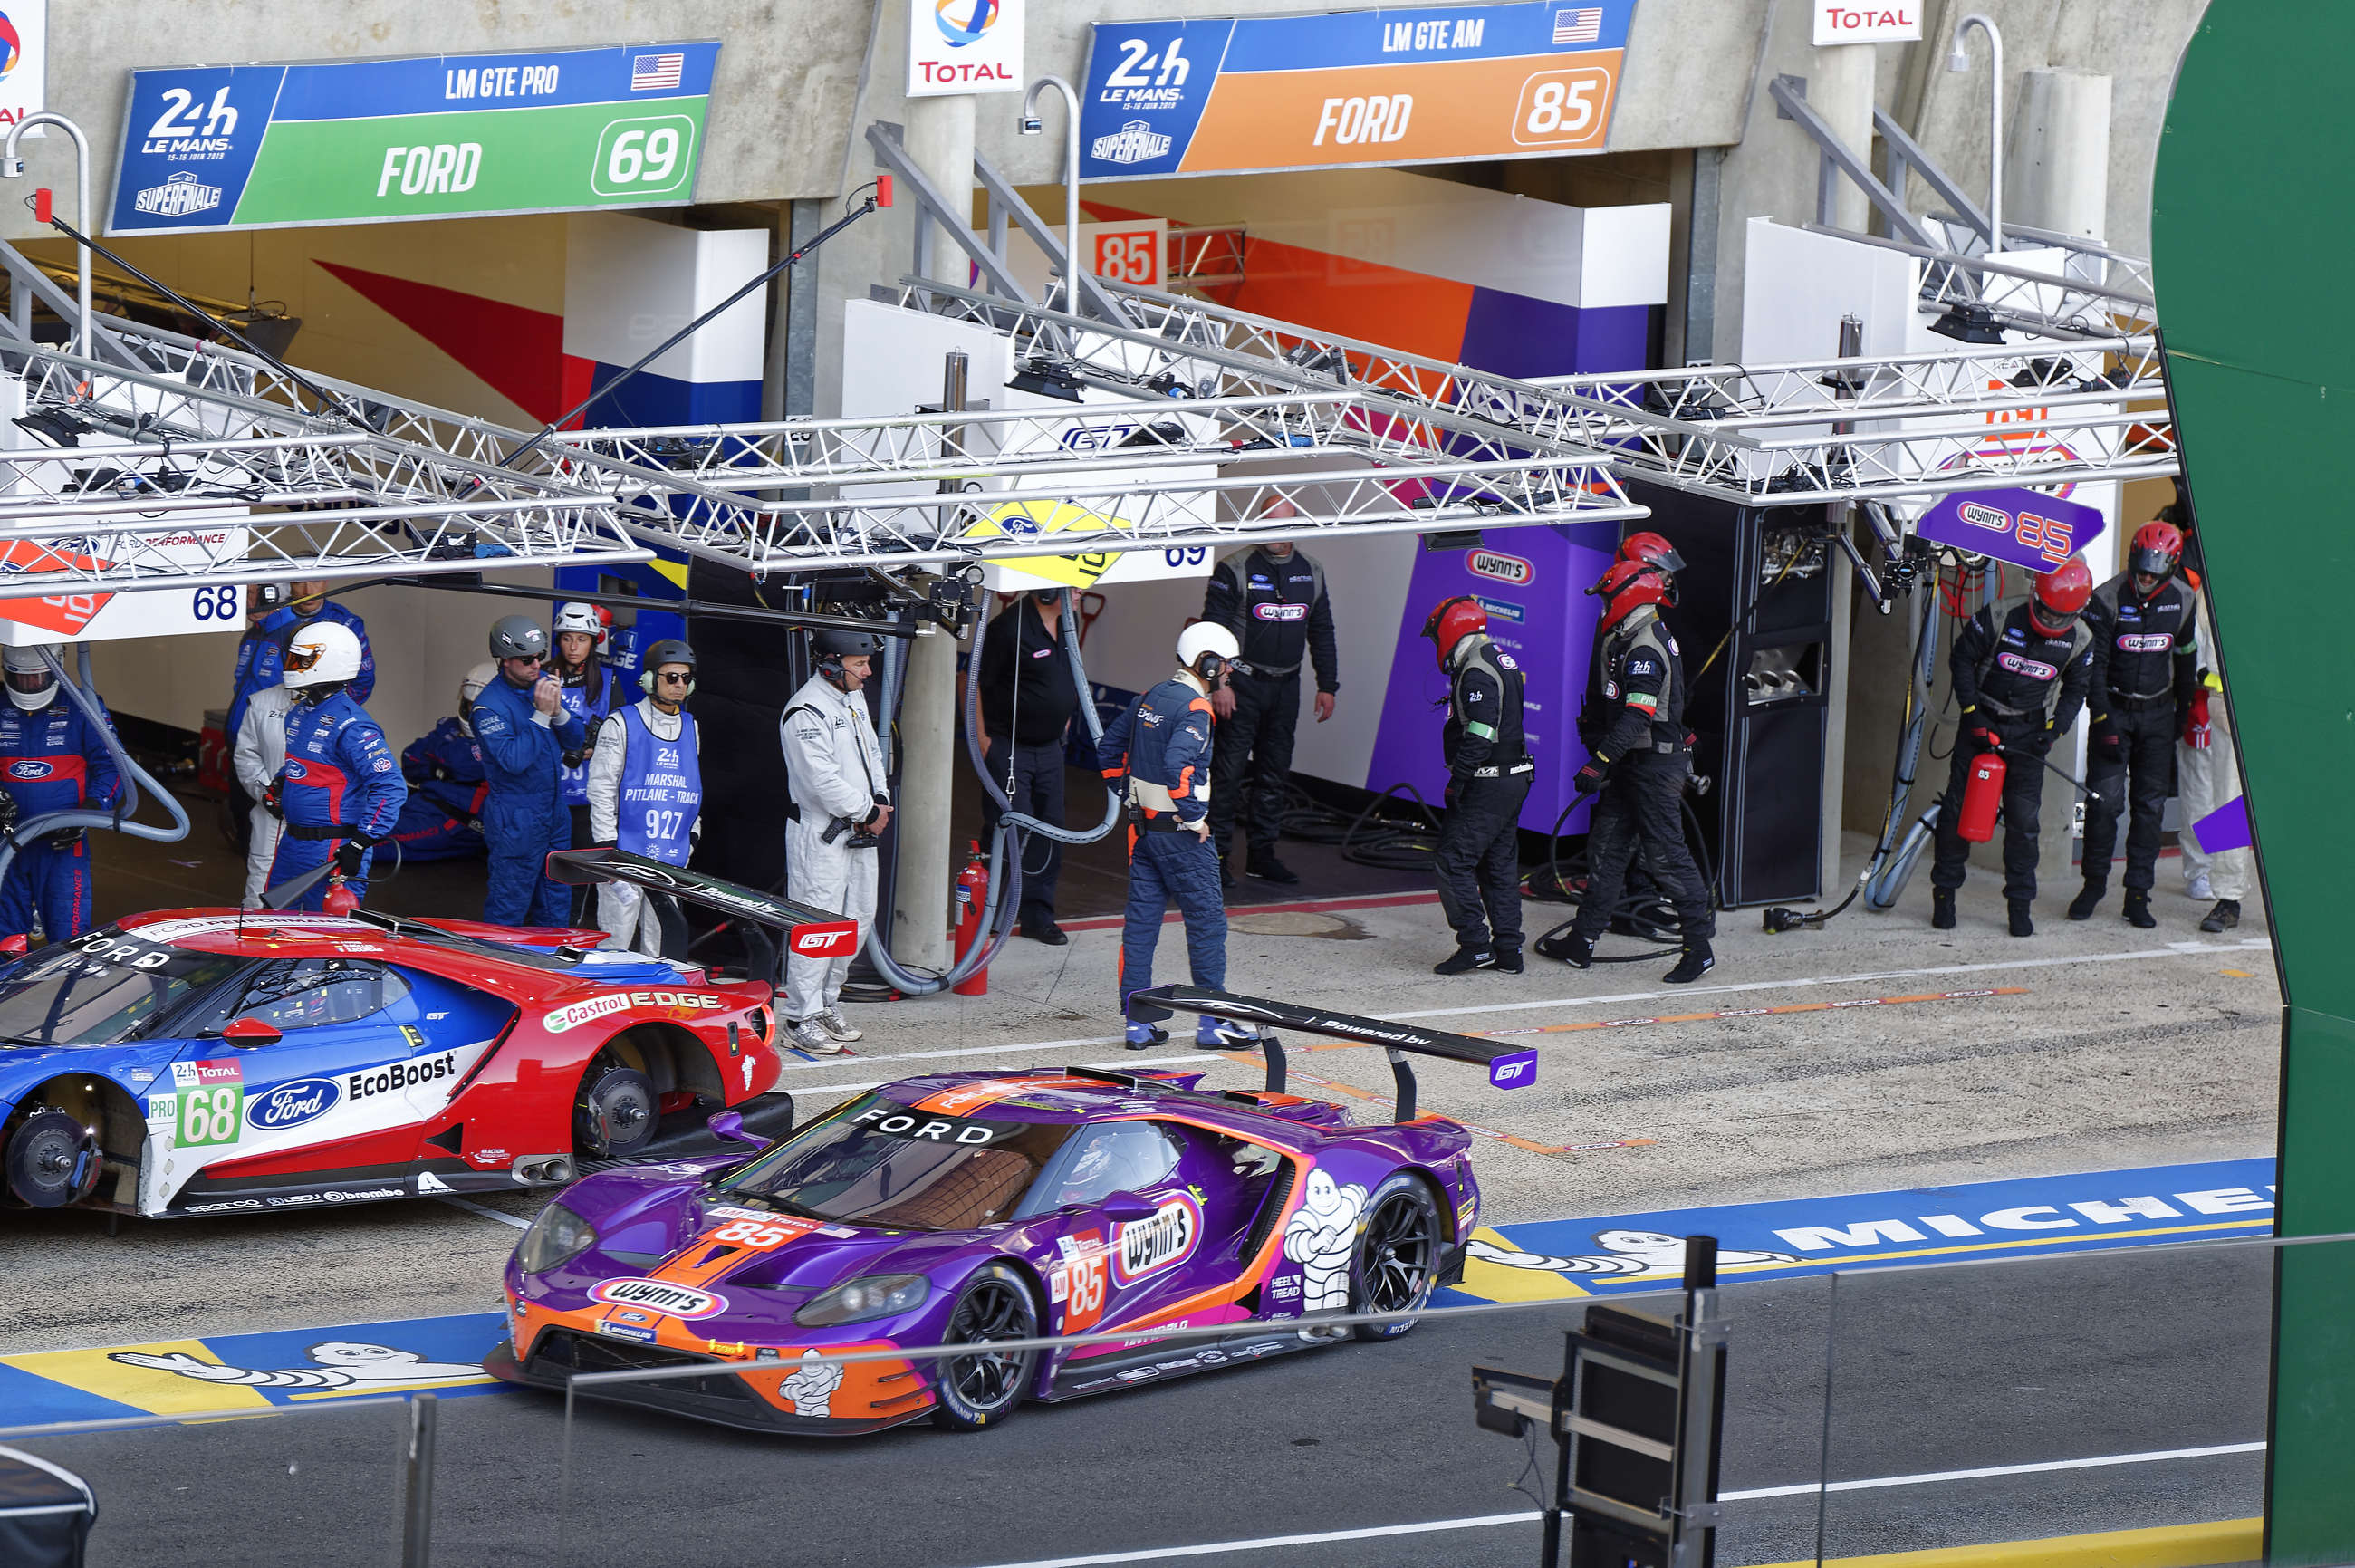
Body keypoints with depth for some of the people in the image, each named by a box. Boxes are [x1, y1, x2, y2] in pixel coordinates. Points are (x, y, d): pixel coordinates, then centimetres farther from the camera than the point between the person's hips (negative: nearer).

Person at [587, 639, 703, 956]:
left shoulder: (691, 728, 14)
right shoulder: (621, 724, -3)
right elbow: (602, 788, -5)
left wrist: (692, 835, 18)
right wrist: (606, 847, -11)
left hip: (673, 858, 5)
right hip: (626, 854, -5)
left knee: (659, 947, 8)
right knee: (616, 943, -6)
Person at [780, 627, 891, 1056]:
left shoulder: (854, 699, 12)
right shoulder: (807, 712, -18)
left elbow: (872, 752, 21)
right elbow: (823, 780, -22)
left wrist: (881, 801, 4)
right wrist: (867, 812, -14)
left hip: (858, 831, 9)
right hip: (820, 833, -9)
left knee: (858, 919, 14)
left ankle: (827, 1005, 27)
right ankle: (802, 1019, -1)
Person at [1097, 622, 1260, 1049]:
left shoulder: (1151, 698, 9)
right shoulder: (1194, 708, -17)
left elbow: (1109, 749, 16)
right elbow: (1178, 766, -30)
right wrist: (1194, 817, -19)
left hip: (1143, 827, 8)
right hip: (1179, 833, -8)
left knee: (1141, 920, 8)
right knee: (1207, 920, 2)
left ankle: (1137, 1022, 10)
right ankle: (1212, 1021, 5)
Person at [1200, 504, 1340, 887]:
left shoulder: (1311, 574, 9)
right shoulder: (1235, 570, -7)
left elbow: (1321, 634, 17)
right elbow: (1212, 629, -10)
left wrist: (1328, 685, 13)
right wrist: (1218, 683, -16)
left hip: (1286, 685, 5)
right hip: (1242, 682, -5)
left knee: (1275, 773, 8)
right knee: (1229, 770, -7)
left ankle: (1262, 855, 16)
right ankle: (1215, 853, -2)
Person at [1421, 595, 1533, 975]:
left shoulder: (1478, 674, -18)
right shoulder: (1501, 661, 14)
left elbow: (1478, 738, -24)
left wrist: (1456, 784, -19)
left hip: (1489, 784, -10)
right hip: (1515, 777, 10)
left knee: (1452, 861, -7)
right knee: (1500, 864, 13)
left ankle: (1475, 942, -10)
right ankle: (1508, 950, 15)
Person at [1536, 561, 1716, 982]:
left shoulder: (1643, 652, -21)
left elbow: (1636, 718, -29)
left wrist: (1599, 763, -31)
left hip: (1655, 768, -11)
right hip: (1634, 765, 11)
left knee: (1666, 856, -7)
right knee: (1606, 847, 13)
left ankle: (1700, 947, -3)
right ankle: (1581, 942, 19)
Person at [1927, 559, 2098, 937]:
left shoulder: (2080, 641, -7)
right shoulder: (1999, 620, -15)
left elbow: (2076, 690, 8)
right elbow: (1962, 660, -4)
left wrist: (2054, 729, -7)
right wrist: (1971, 711, -9)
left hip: (2028, 731, 1)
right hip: (1983, 722, -1)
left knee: (2023, 820, -4)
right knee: (1958, 808, 0)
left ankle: (2020, 904, 4)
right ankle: (1944, 892, 13)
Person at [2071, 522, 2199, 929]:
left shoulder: (2182, 600, -1)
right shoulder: (2107, 599, -12)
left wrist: (2182, 712, 16)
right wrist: (2104, 720, -16)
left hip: (2158, 713, 3)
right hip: (2114, 709, -3)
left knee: (2150, 805, 1)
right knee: (2104, 799, -7)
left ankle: (2138, 895, 5)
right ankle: (2094, 884, 10)